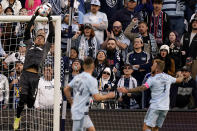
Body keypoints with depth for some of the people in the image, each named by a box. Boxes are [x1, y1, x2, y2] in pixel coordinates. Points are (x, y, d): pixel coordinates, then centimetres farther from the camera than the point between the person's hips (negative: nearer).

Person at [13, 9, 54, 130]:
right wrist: (34, 16, 18)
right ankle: (17, 118, 8)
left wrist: (50, 19, 15)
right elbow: (27, 31, 19)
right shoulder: (30, 45, 24)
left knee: (31, 100, -1)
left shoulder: (45, 47, 22)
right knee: (22, 98, -5)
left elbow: (52, 34, 16)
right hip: (25, 73, 0)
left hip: (35, 76, 0)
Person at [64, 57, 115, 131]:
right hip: (80, 112, -9)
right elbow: (97, 97, -19)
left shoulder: (77, 77, 7)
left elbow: (66, 90, 11)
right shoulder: (91, 80, -16)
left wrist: (71, 102, 22)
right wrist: (108, 96, -3)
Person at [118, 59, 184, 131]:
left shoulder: (152, 79, -10)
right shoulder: (168, 77, 8)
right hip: (165, 108, 7)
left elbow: (142, 88, -23)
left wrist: (127, 91, -26)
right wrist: (181, 77, 52)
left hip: (155, 107, -7)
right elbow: (179, 80, 27)